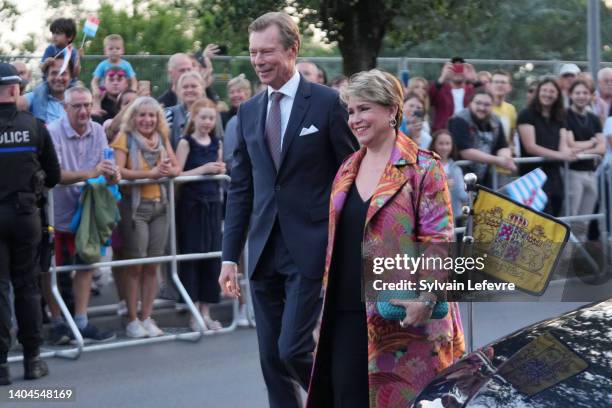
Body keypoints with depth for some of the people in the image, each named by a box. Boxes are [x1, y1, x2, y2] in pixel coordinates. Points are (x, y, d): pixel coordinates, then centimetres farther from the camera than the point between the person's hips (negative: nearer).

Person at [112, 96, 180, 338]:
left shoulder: (162, 139, 13)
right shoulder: (125, 138, -2)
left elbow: (176, 168, 10)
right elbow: (119, 171, -16)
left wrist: (168, 171, -13)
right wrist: (150, 173, -21)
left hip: (159, 204, 5)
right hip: (134, 205, -5)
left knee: (152, 265, 6)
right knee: (135, 264, -2)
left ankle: (147, 318, 13)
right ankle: (132, 320, 5)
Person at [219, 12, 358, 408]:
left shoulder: (327, 103, -5)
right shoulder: (249, 111, 11)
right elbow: (240, 188, 13)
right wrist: (230, 256, 9)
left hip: (310, 248, -5)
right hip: (264, 252, 6)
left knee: (294, 349, -10)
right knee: (271, 357, 8)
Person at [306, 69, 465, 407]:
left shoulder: (421, 167, -6)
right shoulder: (347, 170, 15)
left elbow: (438, 239, -12)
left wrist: (426, 298, -22)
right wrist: (329, 293, 18)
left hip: (402, 315, -6)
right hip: (347, 314, 6)